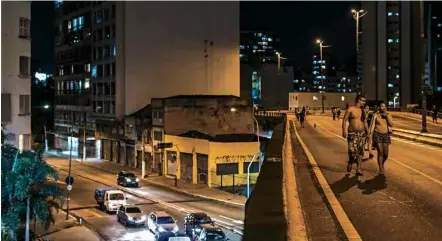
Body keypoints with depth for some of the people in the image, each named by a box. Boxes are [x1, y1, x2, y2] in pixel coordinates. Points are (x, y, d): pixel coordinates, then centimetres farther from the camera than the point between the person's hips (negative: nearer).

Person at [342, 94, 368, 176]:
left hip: (362, 133, 5)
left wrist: (367, 132, 14)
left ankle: (359, 169, 4)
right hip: (352, 133, -5)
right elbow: (344, 120, -7)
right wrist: (344, 131, -16)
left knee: (360, 152, 1)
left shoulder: (363, 111, 11)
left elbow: (365, 122, 19)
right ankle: (350, 163, 19)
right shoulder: (350, 109, -5)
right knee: (352, 151, -11)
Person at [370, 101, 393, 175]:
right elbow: (372, 126, -6)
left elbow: (391, 125, -7)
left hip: (386, 135, 3)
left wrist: (387, 115, -13)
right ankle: (381, 170, -4)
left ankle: (382, 164, 33)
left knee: (386, 154, 4)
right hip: (377, 135, -3)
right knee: (380, 152, -11)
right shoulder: (375, 115, -2)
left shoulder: (388, 115, 5)